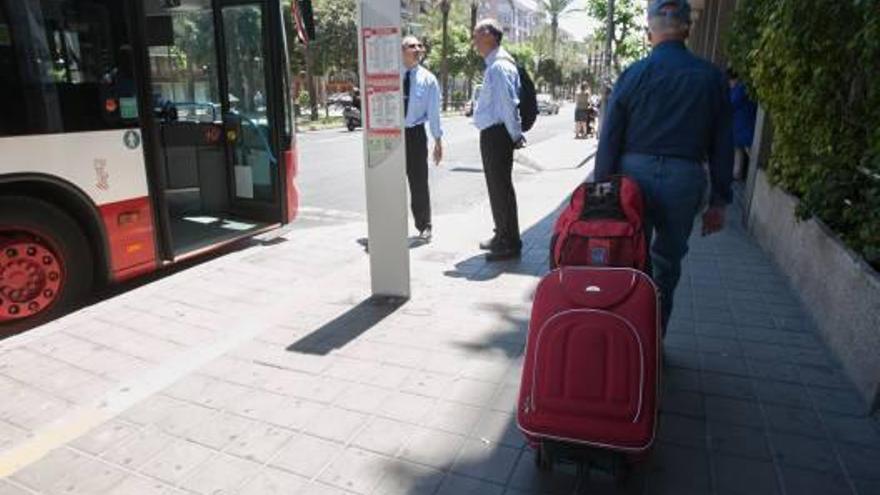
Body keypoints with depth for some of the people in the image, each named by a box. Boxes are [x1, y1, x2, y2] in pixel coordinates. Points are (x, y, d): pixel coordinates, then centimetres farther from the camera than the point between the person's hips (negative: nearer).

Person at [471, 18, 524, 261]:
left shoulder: (499, 66, -16)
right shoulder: (494, 65, 15)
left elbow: (508, 104, -21)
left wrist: (515, 136, -16)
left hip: (497, 135, -10)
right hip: (491, 134, 10)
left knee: (501, 188, -3)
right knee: (497, 186, 18)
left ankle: (510, 244, 7)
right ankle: (502, 236, 32)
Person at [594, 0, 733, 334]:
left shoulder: (633, 75, -3)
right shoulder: (711, 78, 2)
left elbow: (609, 140, -4)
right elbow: (722, 146, 5)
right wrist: (719, 202, 11)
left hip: (635, 173, -1)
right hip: (684, 181, 1)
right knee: (667, 266, 14)